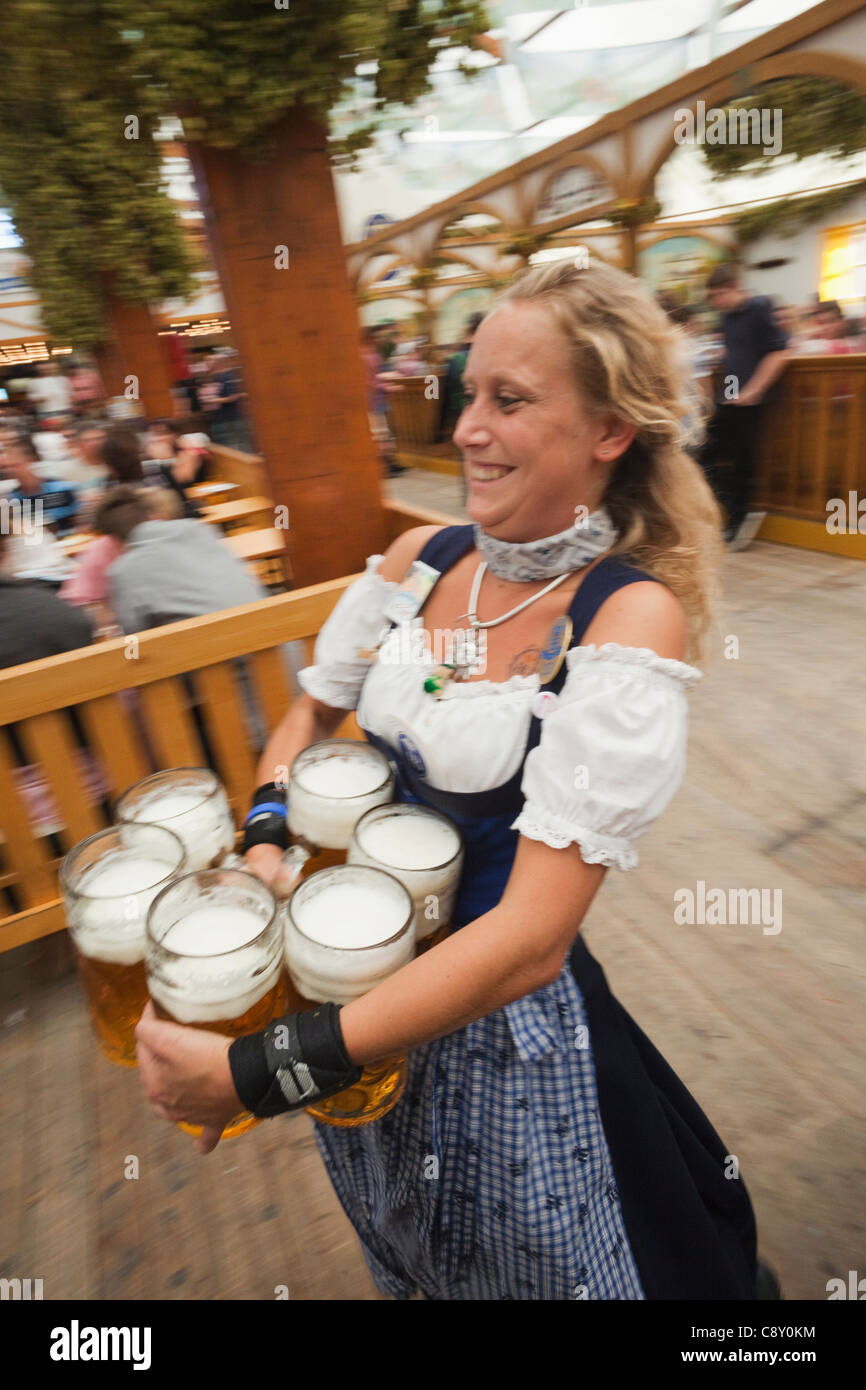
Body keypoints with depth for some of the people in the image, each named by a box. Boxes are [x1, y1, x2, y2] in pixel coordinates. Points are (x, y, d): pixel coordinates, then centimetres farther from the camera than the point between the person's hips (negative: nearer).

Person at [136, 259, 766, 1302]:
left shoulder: (631, 619, -25)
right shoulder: (420, 558, -9)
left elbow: (530, 938, -30)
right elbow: (313, 712, 6)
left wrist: (257, 1072, -29)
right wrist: (265, 844, -14)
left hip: (504, 1014, -4)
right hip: (363, 965, 5)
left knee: (521, 1257, 28)